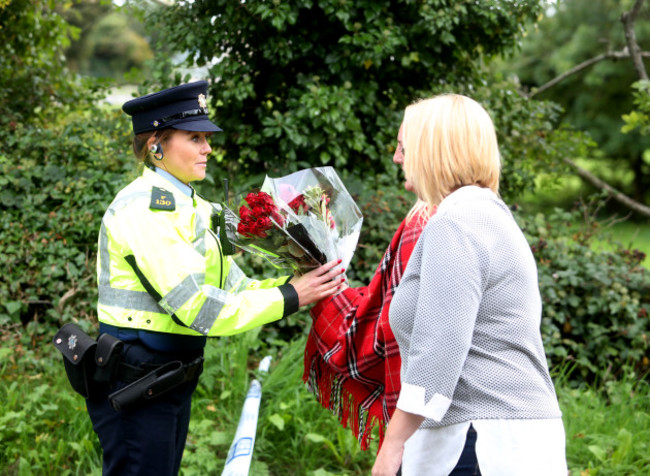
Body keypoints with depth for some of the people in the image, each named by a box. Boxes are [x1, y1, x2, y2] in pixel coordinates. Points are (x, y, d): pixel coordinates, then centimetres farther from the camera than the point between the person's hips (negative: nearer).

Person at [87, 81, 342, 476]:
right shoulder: (143, 207, -18)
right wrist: (288, 299, -20)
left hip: (171, 380, 9)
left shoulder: (194, 208, 12)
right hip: (134, 386, -9)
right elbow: (198, 307, -24)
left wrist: (298, 283, -6)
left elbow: (235, 290, 10)